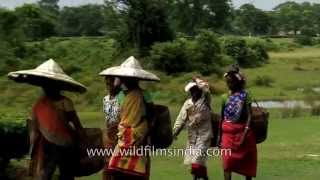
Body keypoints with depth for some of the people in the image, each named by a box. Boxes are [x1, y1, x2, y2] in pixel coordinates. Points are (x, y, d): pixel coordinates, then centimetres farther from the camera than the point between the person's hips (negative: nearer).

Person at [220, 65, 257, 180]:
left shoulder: (244, 95, -3)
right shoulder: (225, 97, 8)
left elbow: (249, 116, -9)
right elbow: (222, 118, 12)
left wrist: (245, 133, -20)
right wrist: (219, 136, 10)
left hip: (242, 131, -2)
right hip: (228, 133, 3)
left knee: (246, 163, 8)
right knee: (227, 162, -7)